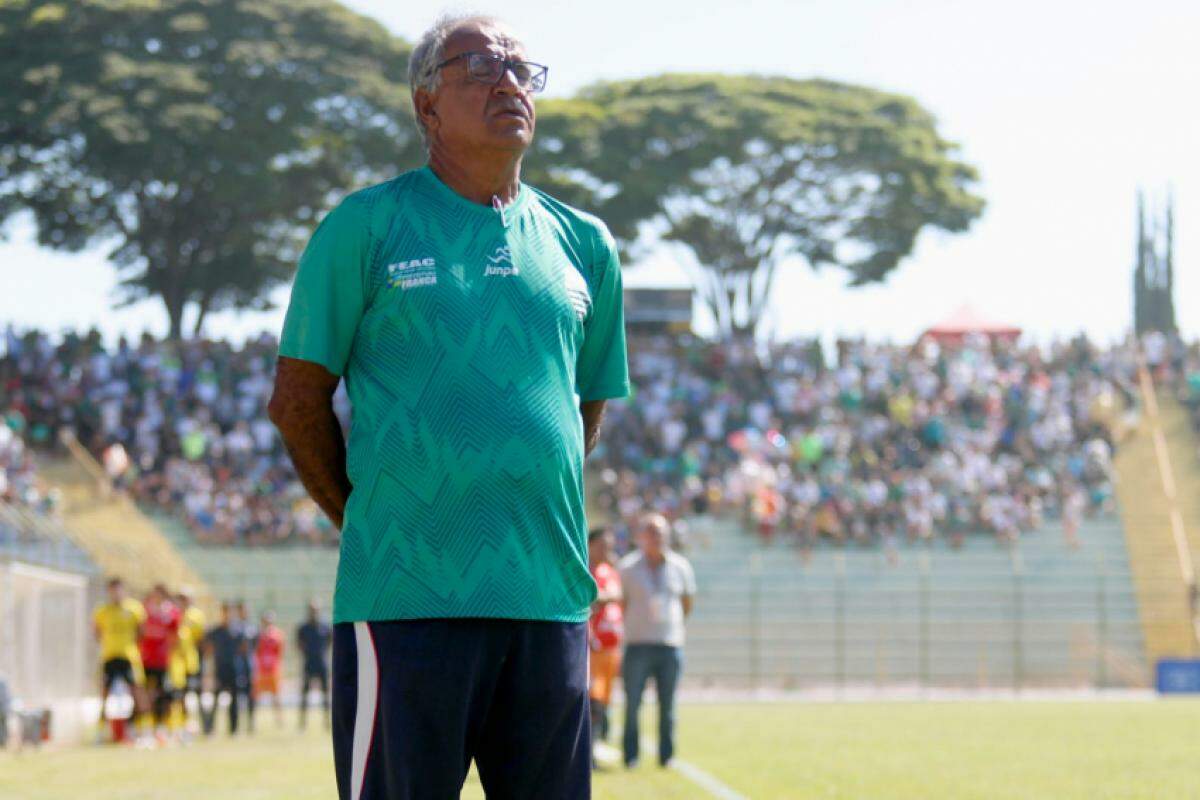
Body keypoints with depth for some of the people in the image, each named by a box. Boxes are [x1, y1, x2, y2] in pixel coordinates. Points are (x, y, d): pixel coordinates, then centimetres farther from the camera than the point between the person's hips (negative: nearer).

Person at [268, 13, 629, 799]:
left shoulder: (584, 245, 14)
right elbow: (297, 399, 5)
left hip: (550, 597, 4)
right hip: (407, 594, -4)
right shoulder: (366, 228, 2)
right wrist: (365, 520, 3)